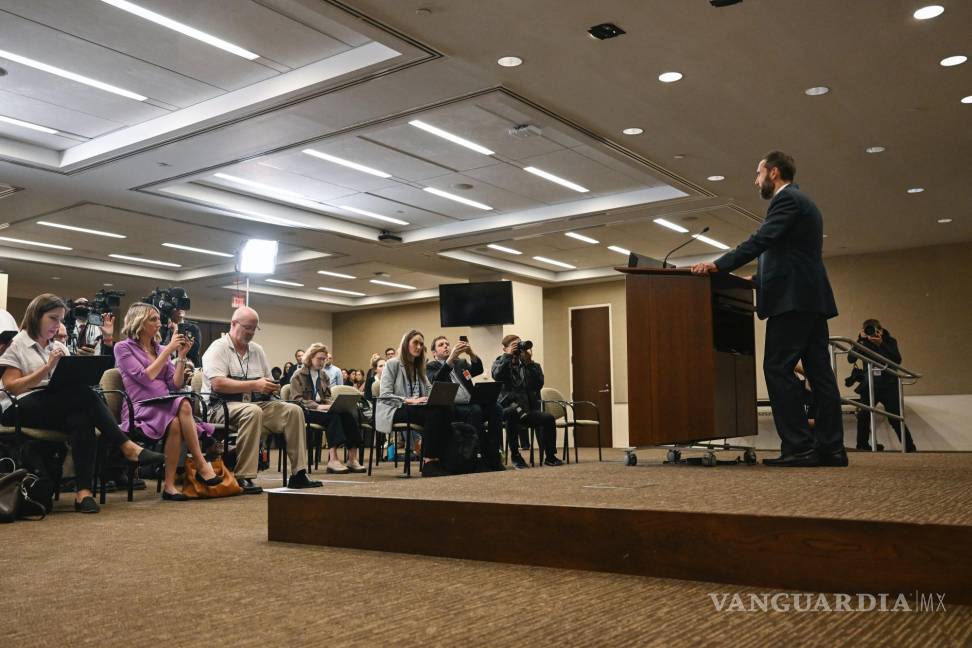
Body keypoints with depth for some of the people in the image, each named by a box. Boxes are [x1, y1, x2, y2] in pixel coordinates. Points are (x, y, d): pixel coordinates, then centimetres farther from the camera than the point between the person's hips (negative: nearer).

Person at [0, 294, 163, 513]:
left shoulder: (59, 347, 23)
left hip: (61, 408, 5)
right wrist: (47, 368, -13)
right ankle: (126, 446, -34)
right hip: (21, 409, -5)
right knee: (85, 395, -33)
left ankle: (84, 492, -42)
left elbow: (72, 384, 16)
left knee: (82, 419, -34)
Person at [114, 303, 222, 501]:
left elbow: (176, 385, 13)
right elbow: (145, 377, -10)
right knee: (183, 405, -36)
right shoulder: (123, 348, 6)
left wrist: (181, 356, 3)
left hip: (166, 407, 5)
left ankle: (169, 485, -32)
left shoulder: (160, 349, 21)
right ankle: (201, 466, -32)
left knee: (176, 423, -34)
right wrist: (168, 350, -8)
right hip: (141, 409, -5)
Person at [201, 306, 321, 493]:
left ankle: (298, 474, -14)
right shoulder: (218, 348, -4)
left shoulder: (257, 350, 18)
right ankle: (243, 478, -34)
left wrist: (270, 387, -5)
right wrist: (254, 385, -21)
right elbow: (218, 384, -18)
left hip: (255, 404, 7)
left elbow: (268, 382, 21)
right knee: (253, 411, -38)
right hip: (223, 407, -7)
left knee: (293, 410, -13)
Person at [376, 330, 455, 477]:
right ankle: (428, 462, -34)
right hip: (395, 410, -6)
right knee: (434, 413, -35)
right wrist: (410, 400, -19)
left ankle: (439, 458, -33)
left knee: (445, 410, -28)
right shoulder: (393, 364, 2)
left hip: (415, 408, 6)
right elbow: (385, 395, -9)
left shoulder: (419, 368, 25)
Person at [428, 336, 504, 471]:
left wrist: (471, 353, -11)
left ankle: (494, 456, -25)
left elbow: (478, 370, 8)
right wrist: (451, 357, -22)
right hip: (451, 408, -5)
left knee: (496, 408, -23)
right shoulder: (431, 367, 13)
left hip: (470, 405, 5)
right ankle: (485, 457, -28)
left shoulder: (460, 363, 28)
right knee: (476, 410, -34)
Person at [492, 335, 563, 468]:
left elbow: (539, 385, -3)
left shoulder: (531, 365, 14)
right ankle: (515, 456, -22)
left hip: (529, 409, 2)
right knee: (513, 411, -37)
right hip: (506, 408, -2)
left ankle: (550, 456, -10)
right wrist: (508, 356, -9)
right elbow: (497, 376, -13)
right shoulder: (499, 362, 12)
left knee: (548, 418, -26)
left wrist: (529, 362, -7)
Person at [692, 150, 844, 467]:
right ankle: (830, 448, 5)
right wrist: (757, 279, 28)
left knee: (778, 369, -11)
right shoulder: (802, 203, 26)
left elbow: (761, 240, -18)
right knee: (819, 373, 5)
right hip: (812, 298, 10)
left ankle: (799, 447, -13)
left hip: (792, 299, -10)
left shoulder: (787, 200, -5)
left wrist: (718, 266, -17)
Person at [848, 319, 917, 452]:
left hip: (888, 385, -2)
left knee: (895, 418, -5)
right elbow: (850, 359, -11)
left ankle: (910, 448, 4)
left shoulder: (889, 341, -2)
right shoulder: (864, 342, 2)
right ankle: (862, 446, -1)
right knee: (863, 416, -11)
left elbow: (897, 360, -18)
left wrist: (881, 344, -28)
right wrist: (860, 340, -21)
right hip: (869, 385, 2)